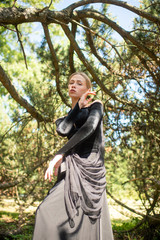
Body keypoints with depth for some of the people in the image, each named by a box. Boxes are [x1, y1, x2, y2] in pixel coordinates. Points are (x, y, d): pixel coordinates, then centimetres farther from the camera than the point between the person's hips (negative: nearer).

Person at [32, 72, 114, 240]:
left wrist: (60, 154, -20)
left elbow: (89, 127, -14)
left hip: (89, 165, -5)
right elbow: (62, 131, -1)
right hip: (72, 168, 6)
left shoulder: (95, 105, 8)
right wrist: (79, 105, 0)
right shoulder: (67, 117, 24)